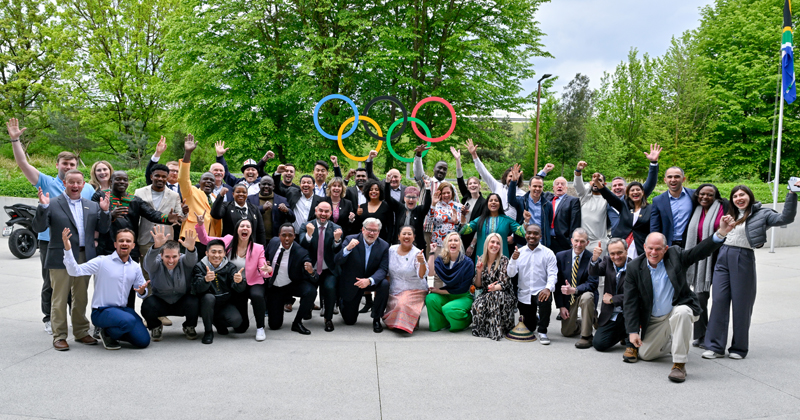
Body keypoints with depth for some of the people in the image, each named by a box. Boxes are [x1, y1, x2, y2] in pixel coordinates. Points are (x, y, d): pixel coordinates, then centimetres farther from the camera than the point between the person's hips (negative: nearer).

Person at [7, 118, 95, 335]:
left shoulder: (87, 189, 10)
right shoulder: (46, 183, 5)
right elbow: (23, 164, -3)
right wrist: (15, 140, -13)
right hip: (50, 242, -1)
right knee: (50, 283, 6)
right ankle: (49, 319, 16)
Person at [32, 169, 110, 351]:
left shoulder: (92, 206, 12)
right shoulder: (52, 204, -1)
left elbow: (103, 229, 7)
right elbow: (39, 227, -8)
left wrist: (104, 211, -8)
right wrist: (43, 207, -21)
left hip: (84, 258, 4)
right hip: (61, 259, -4)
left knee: (81, 298, 13)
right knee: (60, 299, 1)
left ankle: (81, 332, 24)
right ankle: (59, 336, 8)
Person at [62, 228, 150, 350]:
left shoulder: (135, 267, 10)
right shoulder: (102, 261, -5)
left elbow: (143, 293, 13)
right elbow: (75, 271, -14)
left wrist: (142, 291, -13)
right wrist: (67, 249, -27)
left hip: (124, 309, 5)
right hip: (102, 311, -5)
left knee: (143, 341, -9)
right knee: (128, 321, -35)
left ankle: (115, 332, 20)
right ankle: (108, 333, -1)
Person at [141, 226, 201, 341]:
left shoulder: (184, 261, -11)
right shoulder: (157, 264, -13)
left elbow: (191, 259, -34)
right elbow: (148, 263, -36)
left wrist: (191, 249, -60)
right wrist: (156, 246, -59)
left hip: (181, 303, 0)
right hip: (160, 303, 0)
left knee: (194, 303, -32)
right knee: (147, 304, -32)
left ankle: (189, 327, 3)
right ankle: (155, 327, 4)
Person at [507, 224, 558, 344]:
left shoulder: (548, 253, -2)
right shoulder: (519, 252, 4)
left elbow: (552, 274, -10)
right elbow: (510, 274, -2)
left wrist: (548, 288, -30)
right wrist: (513, 260, -21)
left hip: (540, 292, -3)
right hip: (524, 295, 3)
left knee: (546, 299, -39)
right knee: (529, 327, 11)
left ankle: (542, 332, -20)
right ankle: (535, 320, 50)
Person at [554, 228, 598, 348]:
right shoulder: (561, 256, -4)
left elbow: (592, 283, -19)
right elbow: (557, 283, -1)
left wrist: (574, 290, -37)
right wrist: (561, 306, -8)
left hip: (585, 294, -3)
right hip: (568, 298, 3)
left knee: (586, 297, -39)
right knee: (567, 332, 1)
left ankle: (586, 336, -23)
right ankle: (590, 320, 34)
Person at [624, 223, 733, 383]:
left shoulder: (675, 255, -7)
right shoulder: (634, 268, -7)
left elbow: (701, 251, -19)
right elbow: (630, 303, -7)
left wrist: (721, 232, -36)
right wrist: (633, 331, -14)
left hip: (678, 309, -3)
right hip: (653, 320, 3)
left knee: (681, 313, -39)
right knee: (644, 354, 3)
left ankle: (679, 364, -29)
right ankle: (668, 341, 37)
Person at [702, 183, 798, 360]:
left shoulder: (761, 214, 1)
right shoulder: (730, 214, 18)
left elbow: (785, 218, -13)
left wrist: (792, 194, -19)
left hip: (743, 259, -4)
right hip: (723, 258, 5)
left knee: (741, 304, 2)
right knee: (719, 301, 0)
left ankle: (739, 348, 14)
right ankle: (716, 347, 5)